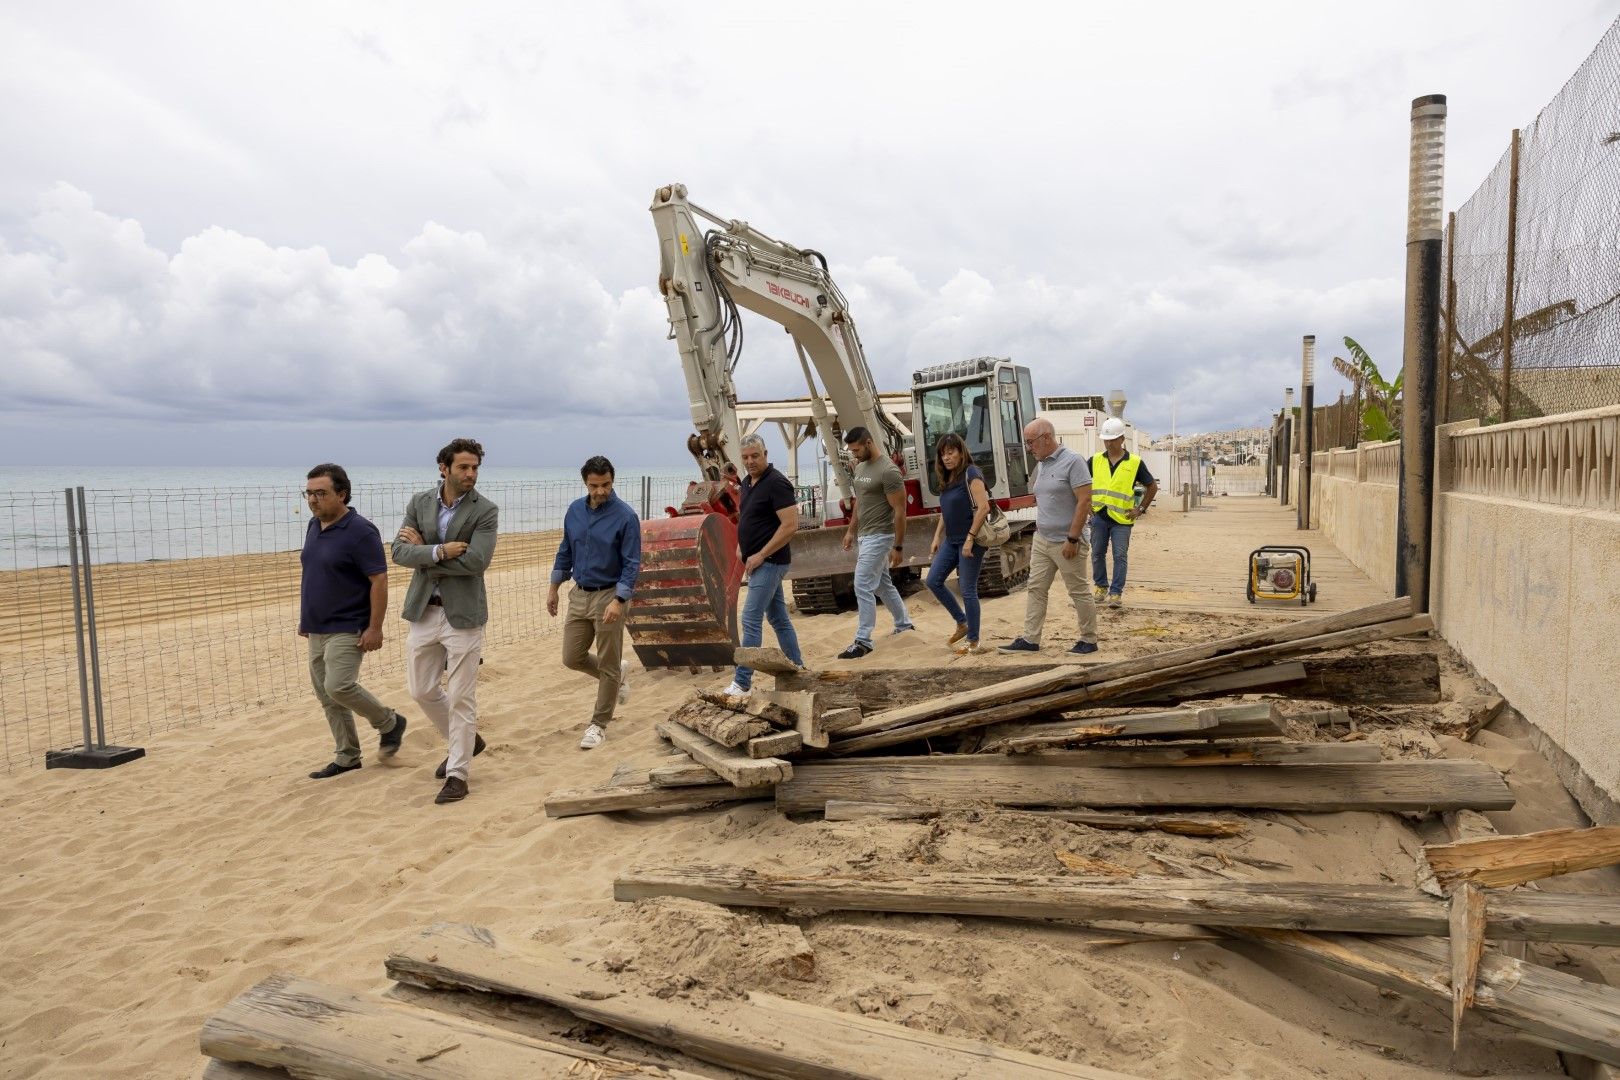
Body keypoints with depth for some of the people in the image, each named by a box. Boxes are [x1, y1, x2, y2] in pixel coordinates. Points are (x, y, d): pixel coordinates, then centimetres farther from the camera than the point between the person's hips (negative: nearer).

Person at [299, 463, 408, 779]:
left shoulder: (360, 532, -16)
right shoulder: (314, 526, 9)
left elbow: (379, 581, -17)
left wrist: (375, 628, -20)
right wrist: (305, 618, 19)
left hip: (347, 630, -8)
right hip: (317, 630, 8)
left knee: (338, 687, -19)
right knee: (326, 696, 10)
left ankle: (389, 722, 6)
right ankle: (347, 758, 21)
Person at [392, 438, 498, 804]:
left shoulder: (485, 511, -10)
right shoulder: (419, 502, 3)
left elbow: (476, 561, -21)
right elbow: (399, 551, -5)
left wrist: (423, 552, -12)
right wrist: (439, 551, -22)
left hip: (462, 614, -5)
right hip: (423, 610, 5)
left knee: (461, 698, 1)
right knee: (422, 689, 15)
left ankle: (457, 773, 13)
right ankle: (463, 741, 37)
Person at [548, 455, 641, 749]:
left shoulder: (625, 516, -15)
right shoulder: (575, 510, 3)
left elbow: (632, 564, -16)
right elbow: (565, 552, 15)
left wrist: (618, 601, -24)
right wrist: (553, 588, 14)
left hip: (609, 595, -6)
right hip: (579, 595, 6)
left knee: (608, 666, 2)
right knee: (572, 657, 9)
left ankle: (598, 724, 16)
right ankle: (618, 673, 35)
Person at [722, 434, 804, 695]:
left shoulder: (776, 483, -16)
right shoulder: (748, 482, 12)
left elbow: (790, 525, -22)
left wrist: (760, 555, -20)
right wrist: (741, 545, 10)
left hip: (769, 562, -9)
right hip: (759, 562, 9)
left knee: (751, 619, -10)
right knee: (778, 617, 15)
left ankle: (742, 682, -7)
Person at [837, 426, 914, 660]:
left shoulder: (888, 470, -17)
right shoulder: (860, 467, 10)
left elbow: (899, 511, -17)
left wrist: (898, 546, -17)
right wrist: (851, 531, 20)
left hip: (879, 537, -9)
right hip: (865, 535, 9)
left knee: (863, 587, -11)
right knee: (882, 585, 18)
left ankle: (863, 641, -6)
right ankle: (904, 624, 34)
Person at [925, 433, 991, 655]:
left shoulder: (971, 474, -13)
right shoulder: (947, 479, 12)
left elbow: (983, 507, -21)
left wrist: (970, 539, -23)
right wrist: (937, 537, 14)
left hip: (970, 541, -9)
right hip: (951, 540, 9)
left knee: (968, 591, -4)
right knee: (933, 581, 7)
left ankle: (973, 641, 8)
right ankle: (962, 623, 21)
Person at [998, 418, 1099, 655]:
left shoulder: (1072, 461, -14)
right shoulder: (1041, 465, 11)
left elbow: (1084, 501, -18)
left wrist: (1072, 539, -20)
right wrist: (1039, 531, 17)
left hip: (1065, 543, -8)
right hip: (1042, 540, 8)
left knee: (1079, 592, 3)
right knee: (1036, 589, 7)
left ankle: (1089, 640, 15)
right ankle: (1030, 639, 11)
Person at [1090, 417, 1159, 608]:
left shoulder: (1135, 463, -3)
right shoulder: (1095, 460, 4)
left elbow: (1152, 486, 6)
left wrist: (1141, 509, 1)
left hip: (1122, 519, -2)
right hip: (1099, 515, 3)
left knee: (1120, 556, -1)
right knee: (1097, 554, 9)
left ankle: (1116, 592, 6)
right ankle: (1100, 586, 26)